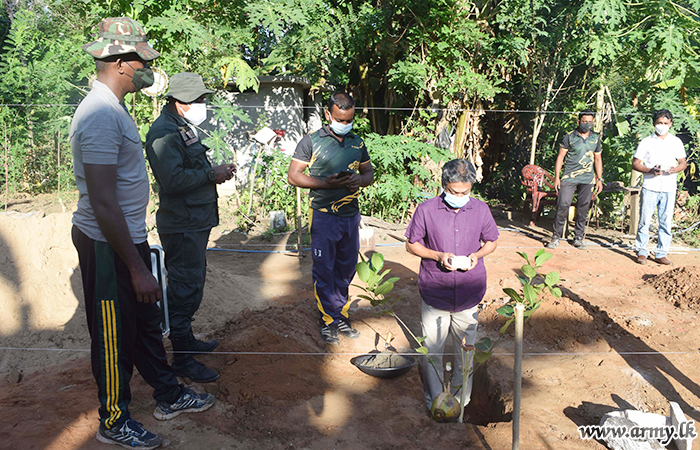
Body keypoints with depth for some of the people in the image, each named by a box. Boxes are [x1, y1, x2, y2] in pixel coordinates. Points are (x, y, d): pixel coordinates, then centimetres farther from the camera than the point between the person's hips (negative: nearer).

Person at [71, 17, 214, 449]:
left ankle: (169, 396, 37)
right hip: (108, 247, -10)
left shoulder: (112, 107, 11)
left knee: (146, 323, 20)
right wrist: (137, 267, -24)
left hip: (129, 237, 10)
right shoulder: (101, 115, -23)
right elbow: (102, 204, -27)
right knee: (115, 337, 7)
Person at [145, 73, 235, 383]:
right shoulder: (164, 133, -17)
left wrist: (217, 170, 8)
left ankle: (187, 341, 35)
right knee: (185, 289, -4)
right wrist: (211, 174, -19)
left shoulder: (185, 127, 16)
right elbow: (173, 180, -28)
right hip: (181, 226, -11)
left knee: (191, 285, 20)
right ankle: (182, 360, 7)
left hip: (195, 221, 11)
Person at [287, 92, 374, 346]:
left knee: (346, 268, 12)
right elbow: (293, 176, -6)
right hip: (324, 217, -5)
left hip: (351, 215, 5)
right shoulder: (311, 142, -4)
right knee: (324, 270, 1)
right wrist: (326, 184, -18)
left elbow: (369, 173, 18)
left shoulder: (357, 143, 11)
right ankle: (328, 320, 14)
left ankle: (341, 315, 26)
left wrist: (359, 179, -7)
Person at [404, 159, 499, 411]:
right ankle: (434, 400, 28)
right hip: (434, 293, -1)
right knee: (431, 350, 7)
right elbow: (411, 245, 1)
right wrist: (438, 256, -15)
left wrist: (477, 255, -9)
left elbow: (492, 242, 13)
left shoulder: (481, 210, -1)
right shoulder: (426, 210, -7)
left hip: (469, 294, 2)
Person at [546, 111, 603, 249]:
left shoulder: (596, 138, 12)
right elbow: (560, 157, 2)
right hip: (569, 177, -3)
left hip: (587, 179, 3)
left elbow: (598, 159, 19)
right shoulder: (570, 137, 1)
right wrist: (557, 177, -4)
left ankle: (578, 238, 15)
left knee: (583, 208, 4)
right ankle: (556, 237, 0)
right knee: (562, 205, -10)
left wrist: (599, 179, 14)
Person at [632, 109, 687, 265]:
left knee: (666, 221, 3)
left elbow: (683, 163, 14)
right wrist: (650, 171, -15)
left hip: (669, 189, 2)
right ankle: (642, 252, 9)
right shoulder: (646, 142, 3)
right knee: (645, 220, -3)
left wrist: (675, 169, -10)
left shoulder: (676, 142, 10)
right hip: (650, 187, -2)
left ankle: (661, 254, 12)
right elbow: (635, 163, 2)